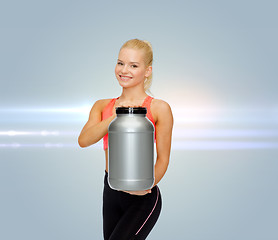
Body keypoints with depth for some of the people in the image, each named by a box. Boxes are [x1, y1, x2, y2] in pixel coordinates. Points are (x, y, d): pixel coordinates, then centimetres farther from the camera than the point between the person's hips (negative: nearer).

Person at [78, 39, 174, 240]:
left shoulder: (159, 108, -5)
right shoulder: (103, 106, 8)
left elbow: (163, 158, -3)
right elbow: (84, 140, -9)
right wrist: (115, 118, -23)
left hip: (142, 197, -5)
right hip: (111, 193, 5)